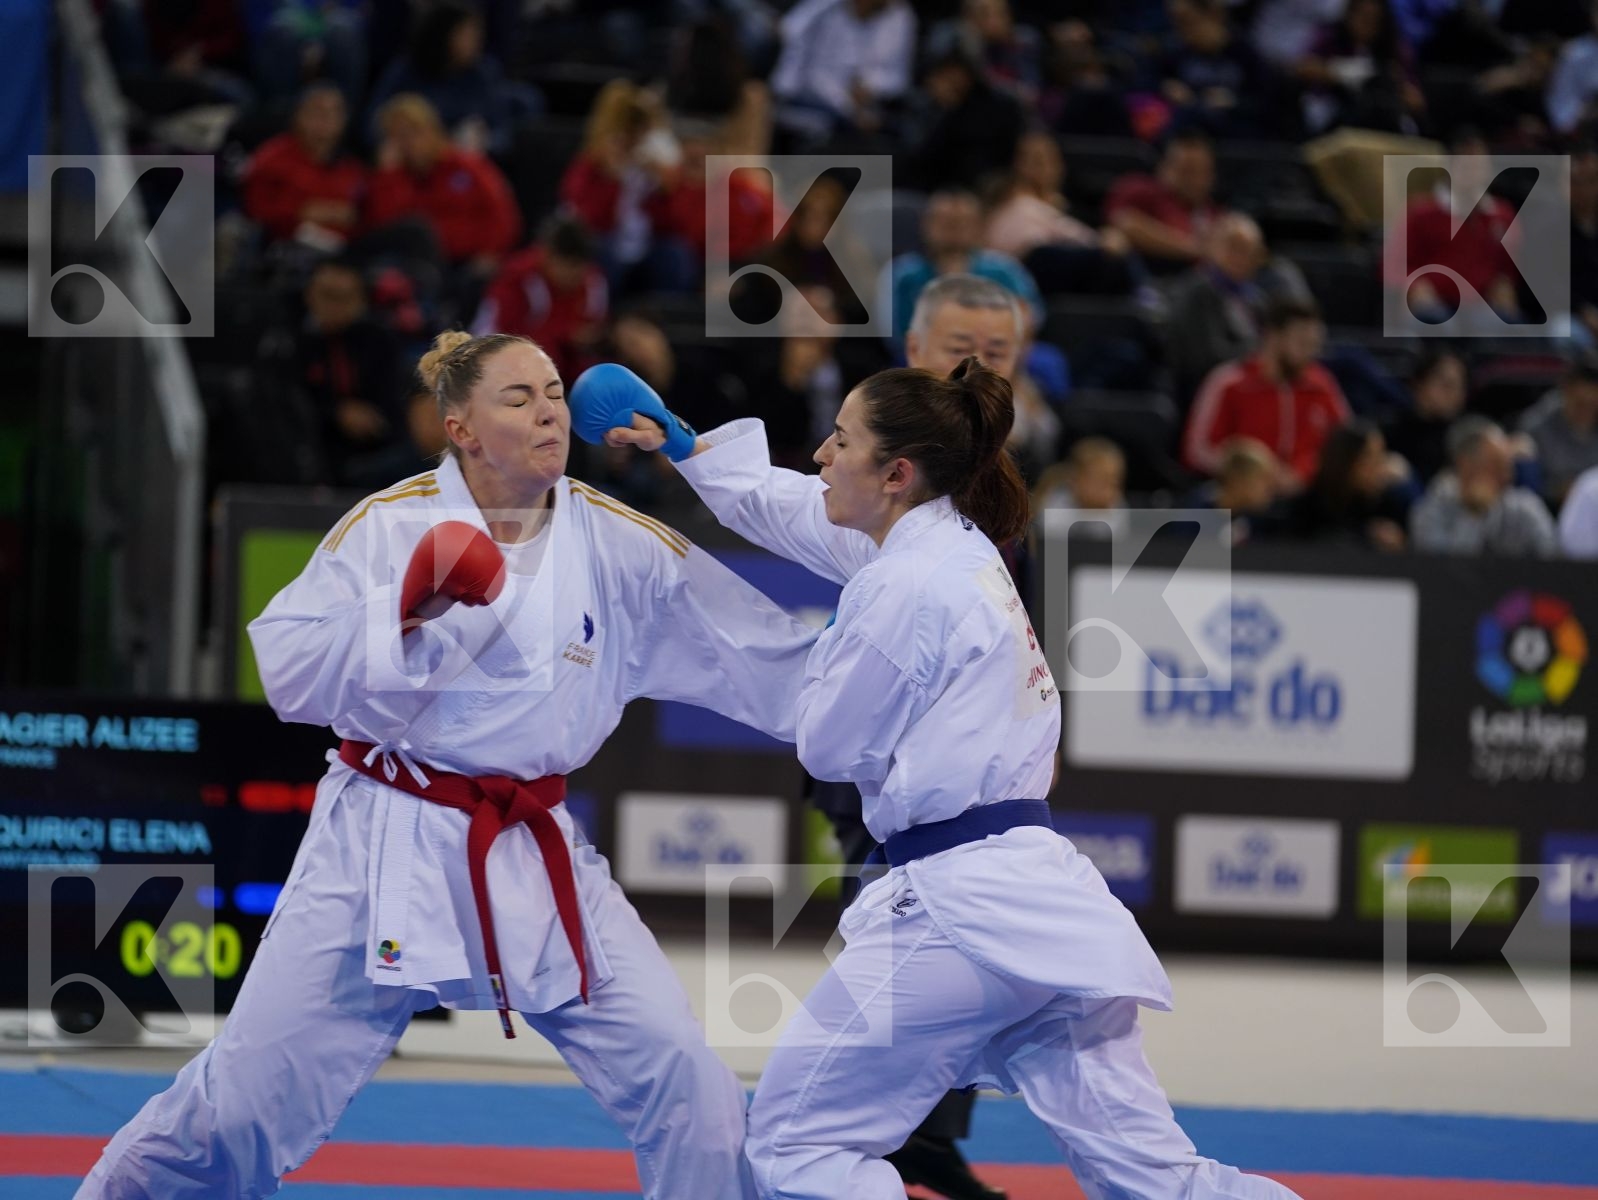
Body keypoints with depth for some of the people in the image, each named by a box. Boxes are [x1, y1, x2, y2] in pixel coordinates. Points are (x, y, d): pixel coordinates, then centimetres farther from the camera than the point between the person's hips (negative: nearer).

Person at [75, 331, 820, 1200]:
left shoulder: (621, 548, -2)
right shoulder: (389, 527, -7)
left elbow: (783, 668, 3)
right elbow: (289, 672, -11)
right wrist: (403, 610, -24)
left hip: (536, 857, 3)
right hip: (385, 844, -3)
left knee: (683, 1085, -4)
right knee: (244, 1094, -2)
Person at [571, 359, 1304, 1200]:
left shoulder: (906, 587, -12)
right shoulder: (957, 547, 15)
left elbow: (830, 747, -3)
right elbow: (788, 509, 32)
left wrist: (830, 651, 15)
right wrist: (683, 445, 39)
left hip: (957, 909, -9)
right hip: (1045, 901, 9)